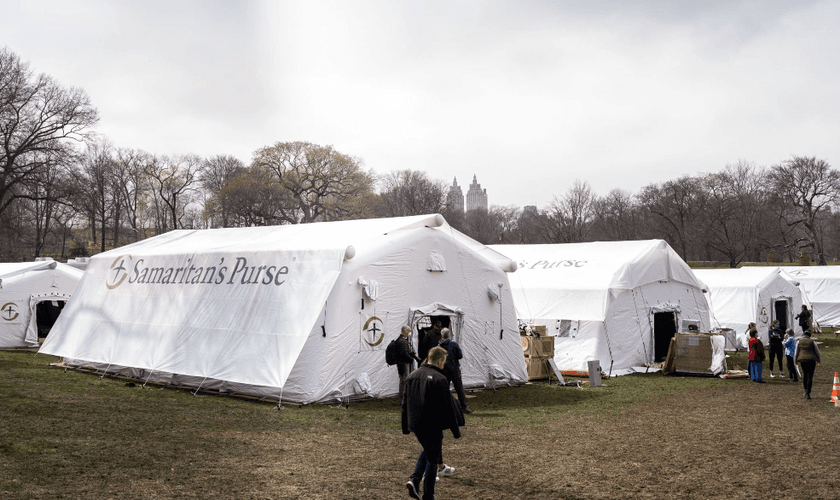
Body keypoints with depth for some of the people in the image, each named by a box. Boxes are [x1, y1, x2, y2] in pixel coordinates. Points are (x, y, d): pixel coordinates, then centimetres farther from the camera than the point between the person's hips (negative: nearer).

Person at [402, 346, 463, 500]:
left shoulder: (412, 376, 6)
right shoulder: (439, 379, -15)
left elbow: (405, 403, 13)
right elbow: (447, 407, -14)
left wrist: (406, 427, 21)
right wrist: (455, 430, -5)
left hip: (416, 424, 6)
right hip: (432, 426, -6)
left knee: (427, 451, 27)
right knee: (433, 458, 7)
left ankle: (415, 480, 9)